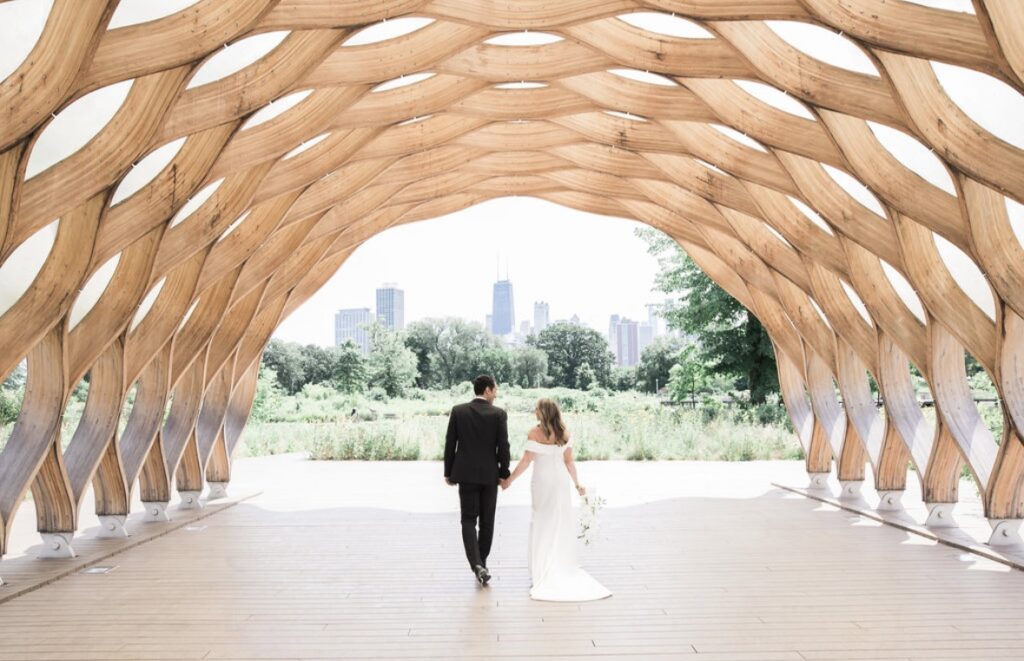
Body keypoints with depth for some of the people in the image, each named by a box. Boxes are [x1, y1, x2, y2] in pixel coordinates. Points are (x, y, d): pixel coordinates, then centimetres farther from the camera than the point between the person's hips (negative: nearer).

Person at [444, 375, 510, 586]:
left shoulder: (458, 411, -2)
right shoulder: (499, 414, -6)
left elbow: (450, 444, -1)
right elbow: (503, 446, -8)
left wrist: (448, 472, 7)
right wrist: (504, 474, 2)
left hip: (466, 474, 1)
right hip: (489, 474, 0)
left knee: (468, 520, 4)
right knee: (487, 521, 13)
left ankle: (477, 564, -14)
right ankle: (481, 562, 23)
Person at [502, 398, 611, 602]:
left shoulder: (535, 433, -13)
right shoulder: (564, 432, 0)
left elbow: (526, 461, -13)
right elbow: (569, 461, 1)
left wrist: (509, 480, -4)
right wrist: (577, 483, 9)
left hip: (542, 480, -3)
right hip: (561, 479, 3)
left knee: (542, 521, 9)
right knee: (562, 521, 12)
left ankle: (542, 567, 13)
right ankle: (563, 565, 18)